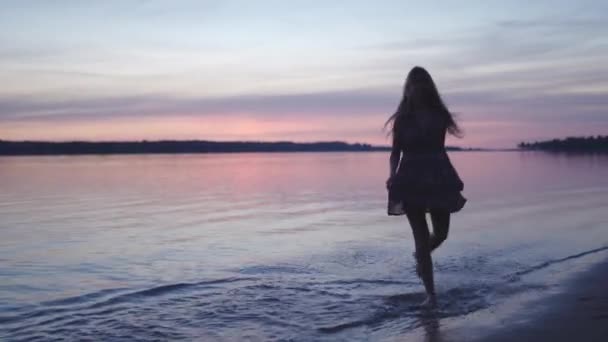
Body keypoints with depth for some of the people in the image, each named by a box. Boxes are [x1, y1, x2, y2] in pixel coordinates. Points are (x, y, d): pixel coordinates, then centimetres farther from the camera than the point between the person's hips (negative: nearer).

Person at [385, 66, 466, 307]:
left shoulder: (439, 115, 2)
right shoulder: (402, 118, 0)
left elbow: (439, 148, 6)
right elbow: (395, 152, 1)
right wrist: (393, 176, -16)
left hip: (438, 179, 2)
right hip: (411, 181, -2)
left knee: (441, 233, 10)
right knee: (421, 237, -2)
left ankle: (420, 256, 45)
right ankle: (430, 293, 4)